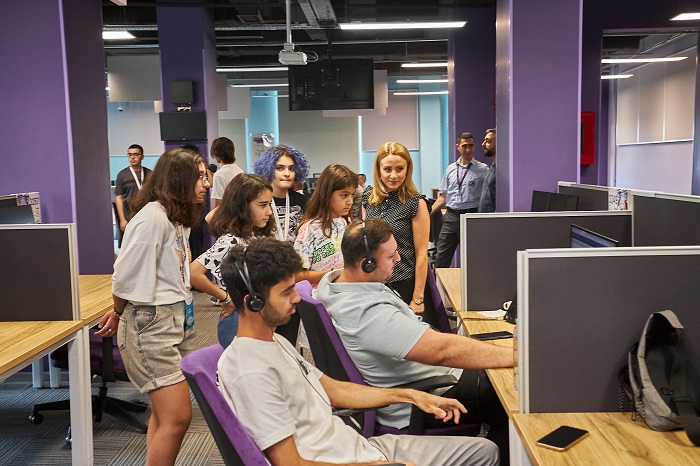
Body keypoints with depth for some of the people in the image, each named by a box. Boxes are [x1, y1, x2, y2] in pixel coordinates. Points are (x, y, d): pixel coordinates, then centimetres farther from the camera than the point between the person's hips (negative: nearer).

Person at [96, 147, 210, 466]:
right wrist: (119, 315, 2)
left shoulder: (179, 218, 13)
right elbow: (126, 278, -15)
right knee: (177, 417, -8)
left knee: (165, 415, 13)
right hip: (151, 323, -9)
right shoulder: (152, 216, -18)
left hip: (179, 318, 9)